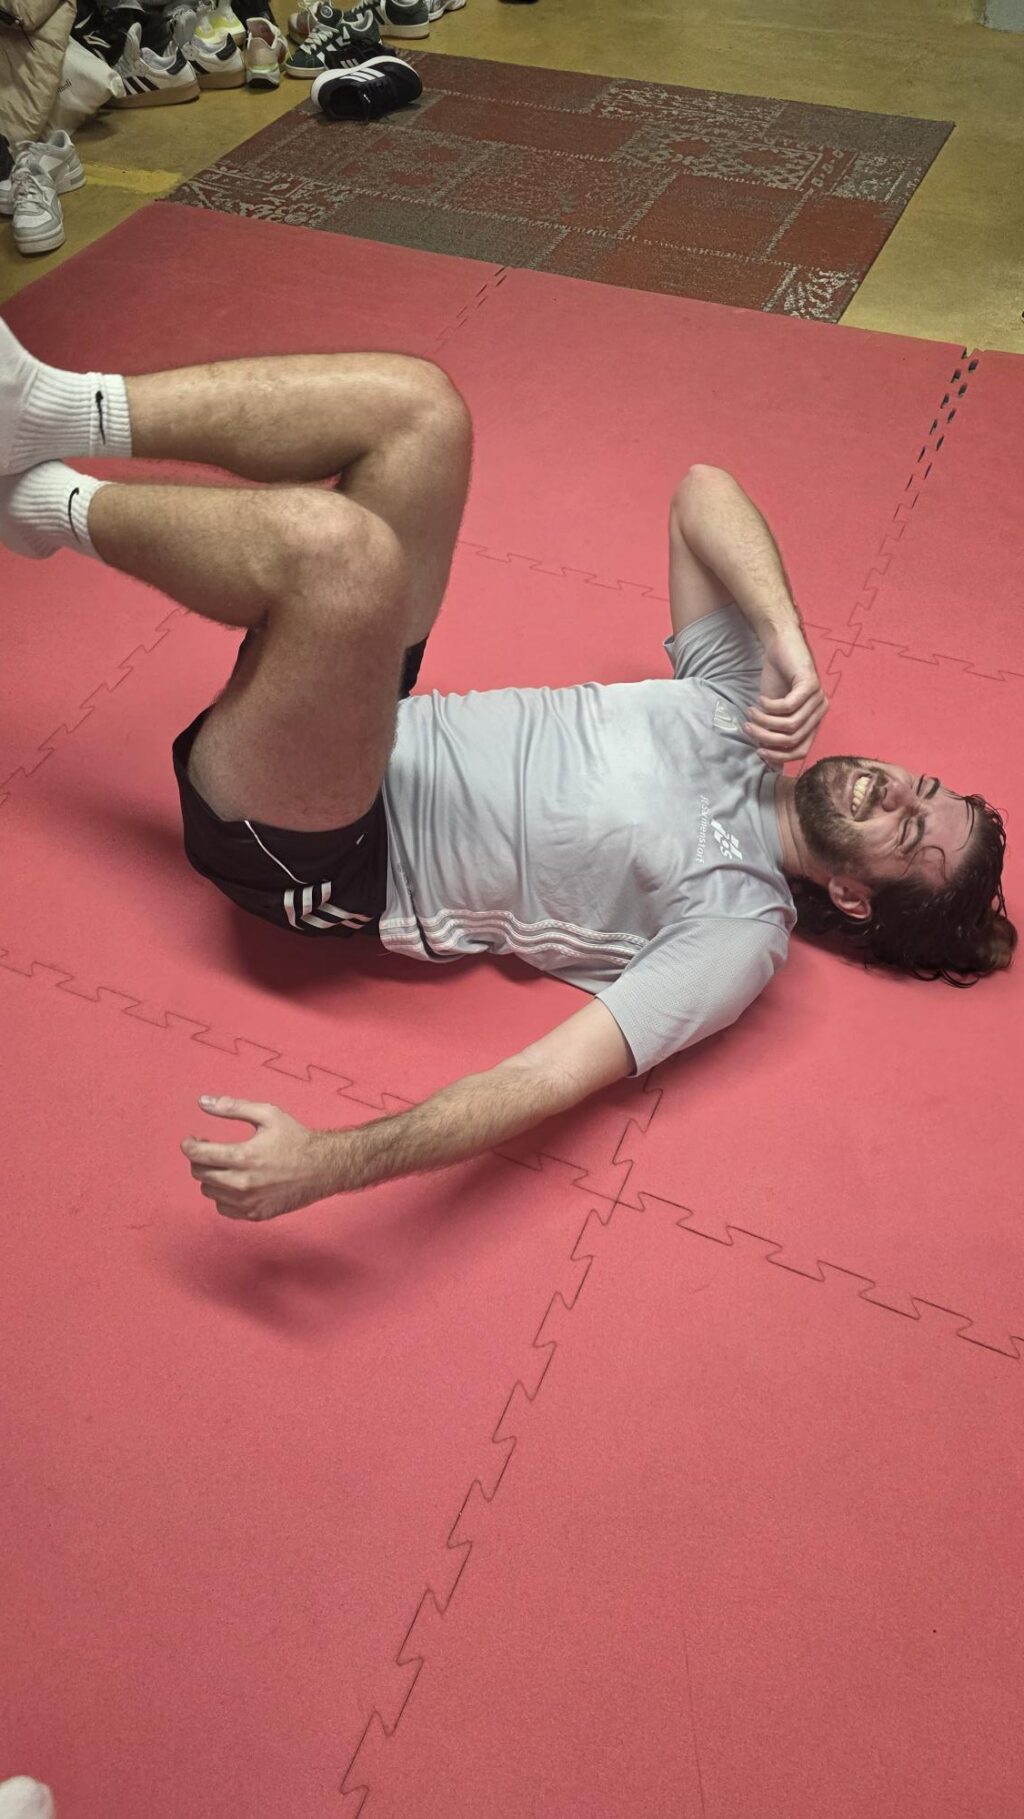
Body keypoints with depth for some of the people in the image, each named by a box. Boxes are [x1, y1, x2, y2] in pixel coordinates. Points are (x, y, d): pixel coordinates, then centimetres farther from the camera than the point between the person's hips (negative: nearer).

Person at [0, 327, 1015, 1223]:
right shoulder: (746, 713, 5)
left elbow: (555, 1078, -26)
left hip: (317, 864, -7)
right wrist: (792, 647, -10)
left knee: (335, 544, -35)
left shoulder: (738, 928, -14)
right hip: (369, 726, 7)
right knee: (415, 406, -8)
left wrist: (338, 1161, -41)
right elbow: (699, 489, 6)